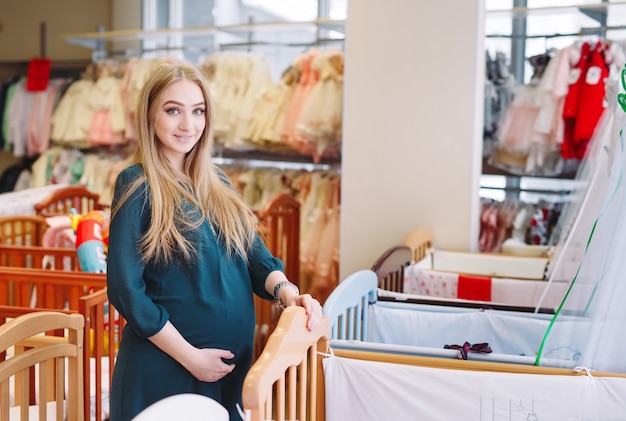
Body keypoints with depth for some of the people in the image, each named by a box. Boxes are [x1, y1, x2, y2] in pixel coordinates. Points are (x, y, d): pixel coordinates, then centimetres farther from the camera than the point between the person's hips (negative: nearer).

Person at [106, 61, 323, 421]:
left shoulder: (217, 183, 8)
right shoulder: (138, 186, -11)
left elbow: (254, 254, 5)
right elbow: (124, 288, -15)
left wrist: (286, 291, -16)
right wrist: (190, 356, -16)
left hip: (233, 363, 6)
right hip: (165, 368, -5)